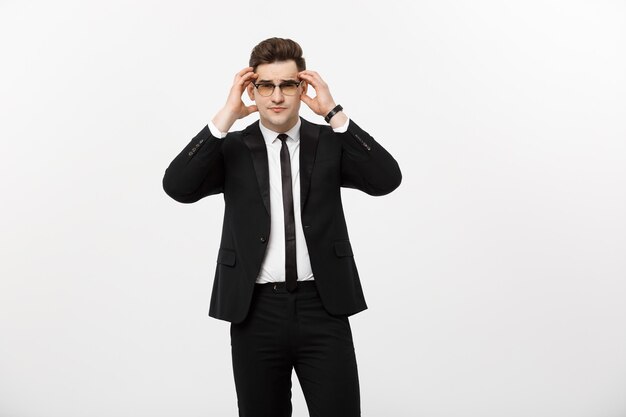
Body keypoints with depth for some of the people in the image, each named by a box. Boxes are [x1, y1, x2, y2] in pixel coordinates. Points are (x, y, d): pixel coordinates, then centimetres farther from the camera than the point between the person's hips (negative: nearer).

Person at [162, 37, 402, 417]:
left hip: (322, 308, 0)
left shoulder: (330, 143, 5)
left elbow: (387, 179, -11)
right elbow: (178, 187, -12)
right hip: (256, 310, 1)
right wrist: (227, 114, -13)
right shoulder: (231, 148, 5)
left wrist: (334, 112, -13)